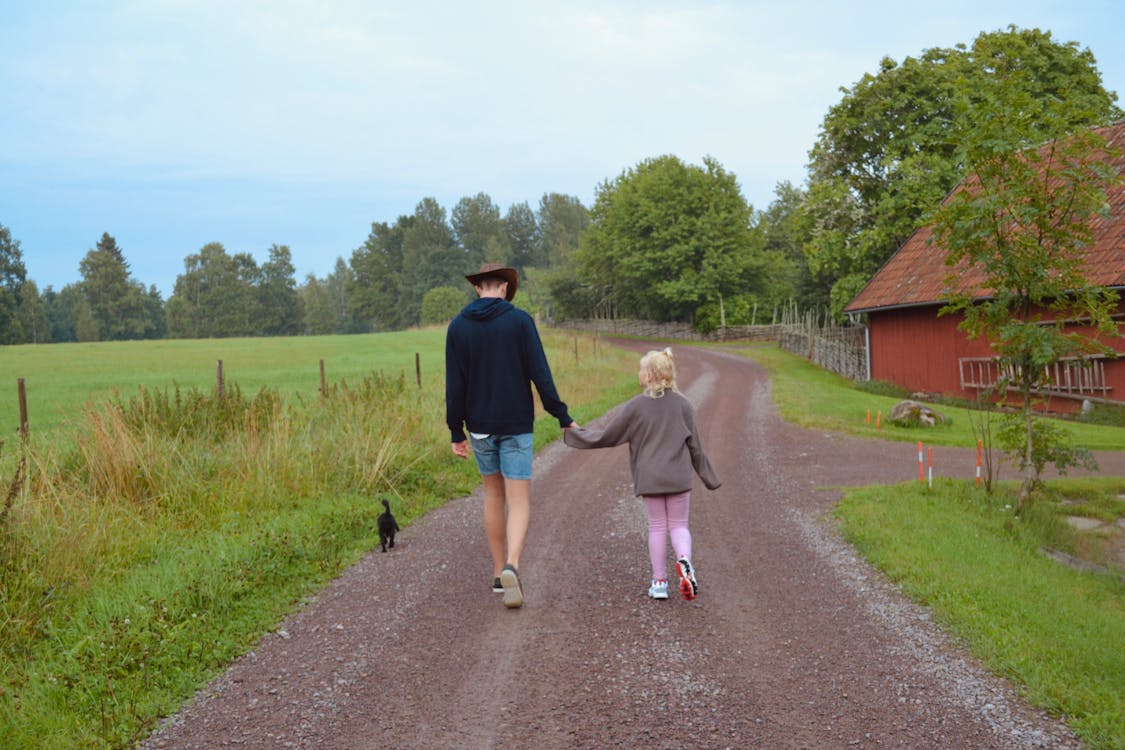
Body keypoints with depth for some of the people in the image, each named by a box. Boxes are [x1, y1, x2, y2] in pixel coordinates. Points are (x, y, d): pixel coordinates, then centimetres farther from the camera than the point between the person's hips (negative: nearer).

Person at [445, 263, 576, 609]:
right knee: (519, 504, 0)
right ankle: (511, 568, -24)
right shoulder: (520, 320, -8)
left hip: (480, 427, 3)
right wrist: (564, 418, -6)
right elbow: (540, 375, -13)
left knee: (494, 495, 20)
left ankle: (499, 572, 25)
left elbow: (455, 385, -2)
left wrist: (456, 433, 4)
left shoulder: (458, 326, -1)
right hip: (516, 425, -3)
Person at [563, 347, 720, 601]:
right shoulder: (682, 404, 0)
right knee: (678, 525, 9)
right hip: (679, 478, 1)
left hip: (649, 478, 0)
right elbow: (695, 447, 4)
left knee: (657, 526, 10)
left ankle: (659, 581, 13)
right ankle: (684, 560, -19)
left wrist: (574, 433, 11)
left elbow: (605, 437, -2)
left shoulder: (635, 406, -5)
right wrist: (709, 478, 15)